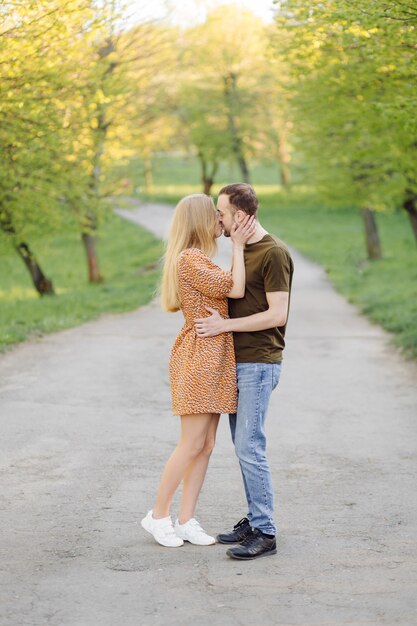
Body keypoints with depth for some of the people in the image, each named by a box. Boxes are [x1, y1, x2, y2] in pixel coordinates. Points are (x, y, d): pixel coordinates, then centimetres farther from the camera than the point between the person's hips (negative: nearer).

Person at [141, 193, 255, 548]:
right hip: (198, 357, -10)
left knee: (206, 445, 7)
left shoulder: (199, 261, 18)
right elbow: (236, 290, -17)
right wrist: (237, 246, -11)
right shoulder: (191, 259, -14)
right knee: (192, 445, -6)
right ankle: (159, 515, 6)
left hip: (214, 361, 10)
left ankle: (187, 521, 11)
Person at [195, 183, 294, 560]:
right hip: (236, 362, 9)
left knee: (250, 448, -9)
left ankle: (265, 534, -4)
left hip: (258, 363, -9)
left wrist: (225, 325, -18)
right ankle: (255, 520, 18)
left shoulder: (274, 254, -14)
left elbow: (277, 315, -19)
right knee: (243, 447, 11)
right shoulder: (242, 249, 14)